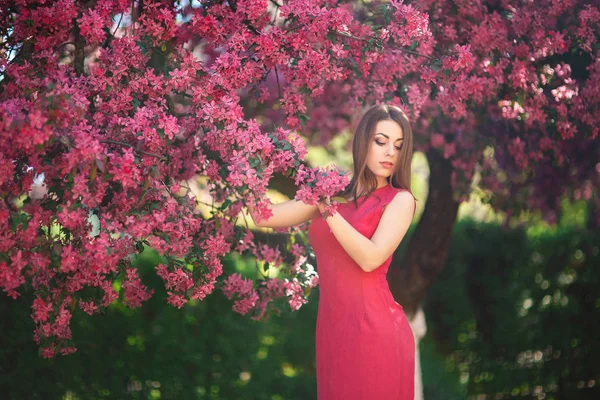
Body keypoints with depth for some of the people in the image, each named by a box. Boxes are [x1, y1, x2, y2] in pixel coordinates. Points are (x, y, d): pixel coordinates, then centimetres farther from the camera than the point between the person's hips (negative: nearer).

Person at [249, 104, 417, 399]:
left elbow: (370, 258, -16)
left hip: (375, 328, -4)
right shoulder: (331, 193, 10)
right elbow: (264, 216, 6)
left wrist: (327, 209, -17)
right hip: (331, 326, 5)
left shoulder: (400, 199, -2)